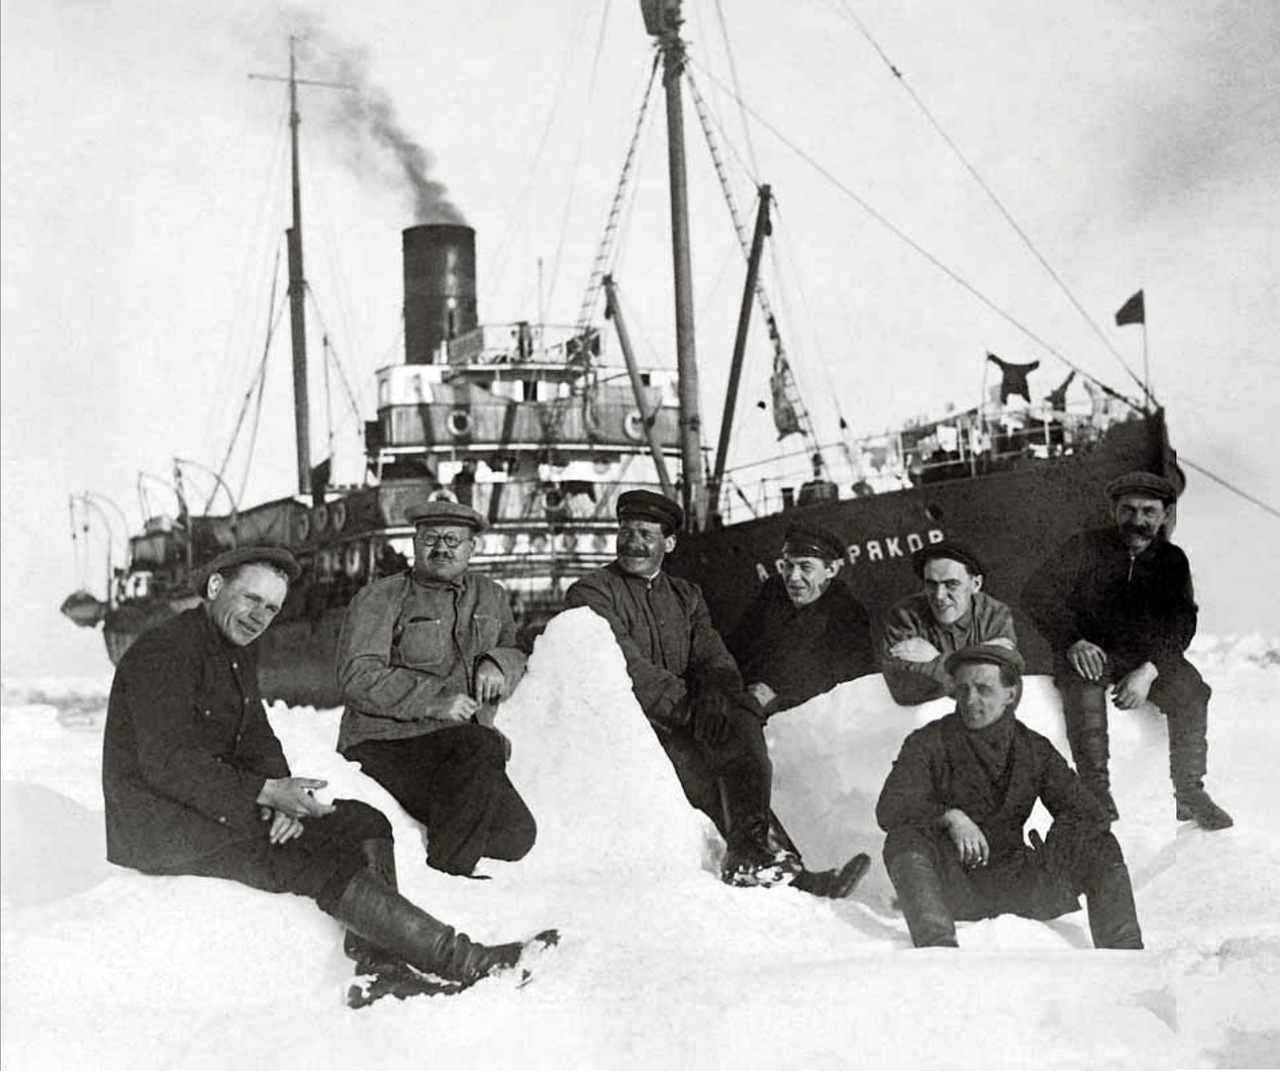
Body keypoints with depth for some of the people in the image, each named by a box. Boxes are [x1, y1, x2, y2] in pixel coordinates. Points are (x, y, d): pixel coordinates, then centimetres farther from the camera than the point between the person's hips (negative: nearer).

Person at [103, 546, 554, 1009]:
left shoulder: (238, 655, 16)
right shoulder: (163, 652, -15)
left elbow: (257, 741, 12)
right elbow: (167, 765, -23)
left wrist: (284, 799, -10)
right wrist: (267, 793, -26)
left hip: (220, 803, 10)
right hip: (158, 827, -10)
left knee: (363, 824, -6)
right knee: (327, 864, -24)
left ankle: (379, 969, -21)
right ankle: (464, 961, -25)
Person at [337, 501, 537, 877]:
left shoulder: (491, 598, 21)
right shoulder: (379, 599, 4)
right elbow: (357, 678, -7)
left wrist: (499, 663, -1)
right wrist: (434, 701, -17)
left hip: (470, 748, 6)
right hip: (386, 742, -5)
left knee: (517, 834, -14)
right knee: (476, 747, -34)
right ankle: (449, 868, -22)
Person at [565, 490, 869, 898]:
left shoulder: (686, 597, 23)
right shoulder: (590, 593, 4)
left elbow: (714, 657, 8)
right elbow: (626, 666, -10)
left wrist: (714, 689, -17)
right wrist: (685, 703, -21)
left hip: (685, 712, 5)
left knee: (742, 723, -26)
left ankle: (750, 859, -37)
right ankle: (778, 861, -37)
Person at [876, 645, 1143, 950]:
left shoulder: (1035, 750, 9)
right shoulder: (928, 744, 0)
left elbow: (1089, 814, 6)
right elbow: (889, 809, -13)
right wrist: (950, 817, -29)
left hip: (1014, 884, 3)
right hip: (949, 885, -2)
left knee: (1101, 847, -13)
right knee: (906, 838, -32)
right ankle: (937, 945, -47)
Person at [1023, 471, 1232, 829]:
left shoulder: (1172, 561, 6)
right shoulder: (1086, 548, 0)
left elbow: (1181, 624, -5)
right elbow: (1038, 592, -10)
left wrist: (1150, 669, -25)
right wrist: (1073, 642, -27)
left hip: (1148, 656, 2)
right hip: (1090, 653, -2)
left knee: (1190, 689, -27)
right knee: (1083, 685, -36)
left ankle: (1190, 793, -13)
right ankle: (1098, 795, -31)